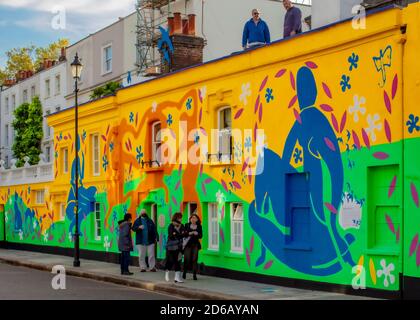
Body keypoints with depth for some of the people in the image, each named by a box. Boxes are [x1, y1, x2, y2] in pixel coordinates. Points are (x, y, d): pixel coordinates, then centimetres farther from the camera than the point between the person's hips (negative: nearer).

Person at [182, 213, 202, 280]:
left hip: (195, 244, 1)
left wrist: (197, 234, -15)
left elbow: (201, 236, 4)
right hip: (188, 244, -1)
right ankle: (184, 272, 11)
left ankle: (194, 274, 0)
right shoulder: (187, 225, 6)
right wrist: (189, 233, -16)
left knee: (194, 259, -3)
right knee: (187, 259, -6)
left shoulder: (199, 226, 8)